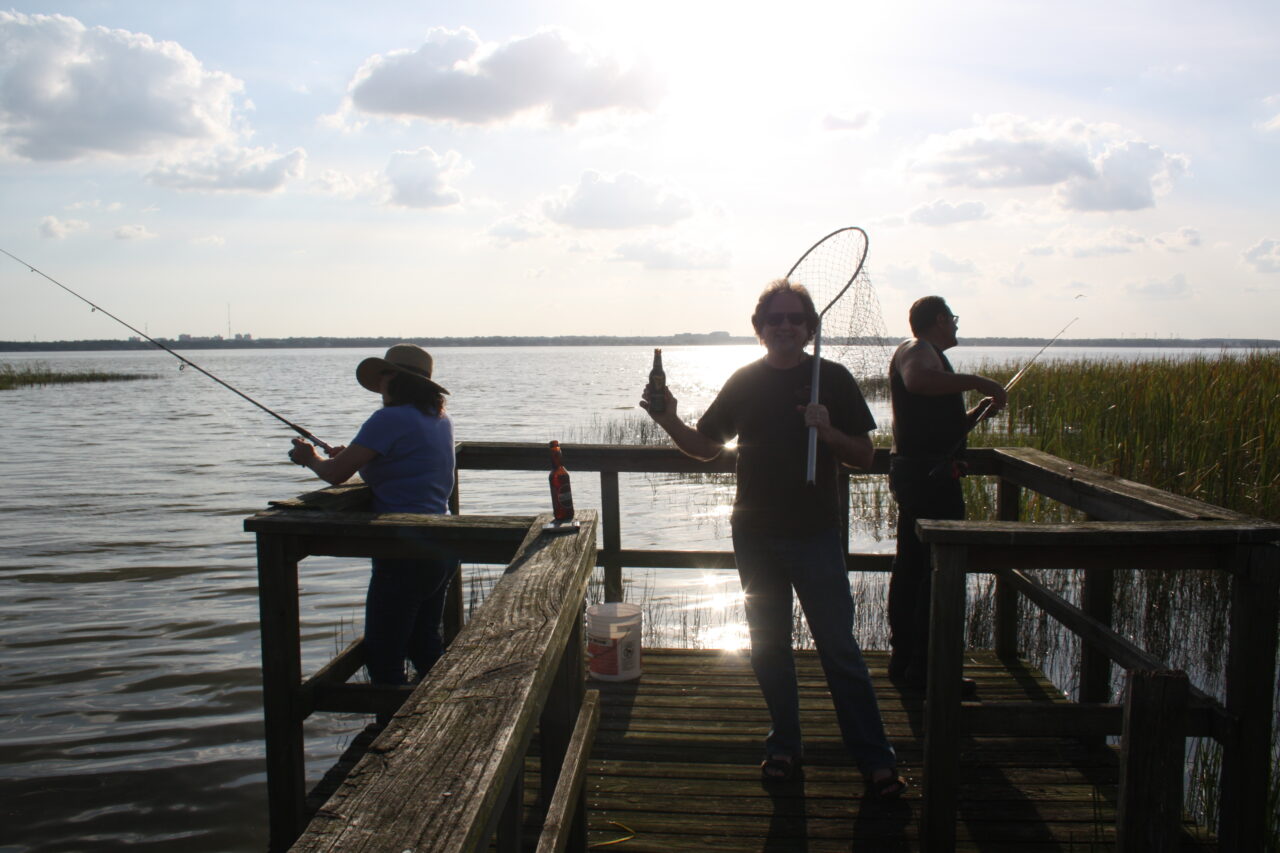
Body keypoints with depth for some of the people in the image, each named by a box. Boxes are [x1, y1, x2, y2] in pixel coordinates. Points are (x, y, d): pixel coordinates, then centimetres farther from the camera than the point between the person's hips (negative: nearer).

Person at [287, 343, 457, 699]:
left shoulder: (390, 419, -16)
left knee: (383, 656, 3)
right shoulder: (441, 420, 10)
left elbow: (336, 474, -14)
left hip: (404, 555, -9)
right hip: (443, 550, 9)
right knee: (425, 643, 23)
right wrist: (354, 455, 20)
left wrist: (309, 458, 7)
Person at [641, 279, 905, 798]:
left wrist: (826, 430, -19)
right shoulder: (745, 382, 5)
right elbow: (707, 447, 11)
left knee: (839, 648, -1)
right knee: (768, 647, 12)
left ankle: (876, 759, 12)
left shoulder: (832, 379, -2)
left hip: (816, 534, -3)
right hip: (756, 535, 3)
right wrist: (669, 422, -7)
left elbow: (863, 457, -1)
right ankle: (784, 746, 28)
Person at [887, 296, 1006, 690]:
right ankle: (926, 667, -1)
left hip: (915, 475, 11)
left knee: (910, 568, 13)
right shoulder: (916, 349, -7)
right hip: (931, 475, -11)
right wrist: (978, 381, -26)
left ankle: (903, 658, 21)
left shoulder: (929, 355, 24)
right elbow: (918, 380, -34)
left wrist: (980, 411, 15)